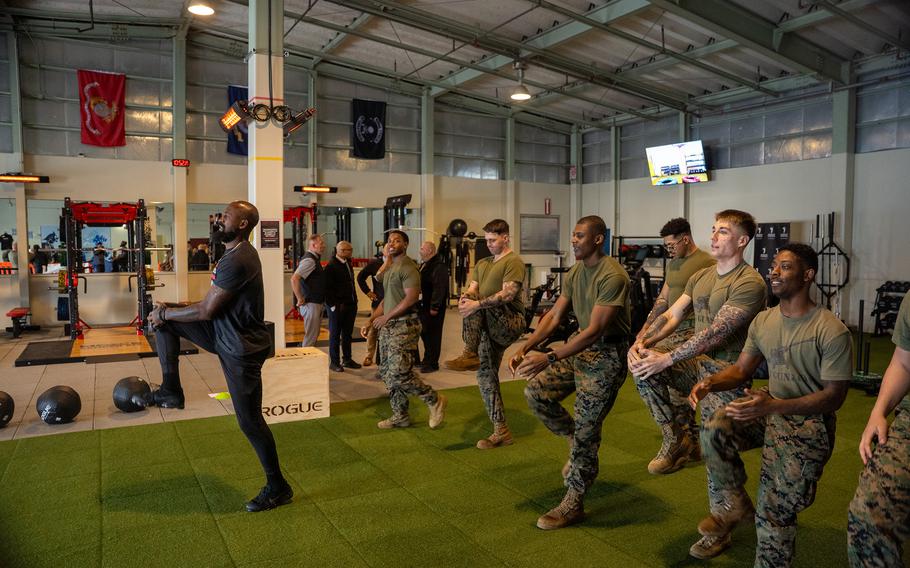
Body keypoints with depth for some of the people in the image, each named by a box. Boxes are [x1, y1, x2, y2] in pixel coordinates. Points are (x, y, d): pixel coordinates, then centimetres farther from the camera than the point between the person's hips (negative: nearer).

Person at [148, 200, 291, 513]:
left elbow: (206, 311, -21)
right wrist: (168, 311, 10)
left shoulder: (237, 261, -24)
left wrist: (165, 314, -5)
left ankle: (278, 488, 14)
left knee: (250, 421, -2)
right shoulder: (237, 253, 10)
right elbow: (212, 303, 17)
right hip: (224, 333, 10)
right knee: (163, 317, 10)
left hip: (242, 348, -10)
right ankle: (171, 391, 16)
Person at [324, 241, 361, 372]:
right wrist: (334, 305, -18)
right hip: (337, 306, -7)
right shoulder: (331, 266, -11)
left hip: (350, 304, 7)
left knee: (347, 333, 14)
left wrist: (354, 300, 11)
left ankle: (347, 359, 24)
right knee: (335, 334, 3)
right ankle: (334, 362, 12)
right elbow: (328, 288, -14)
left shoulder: (348, 264, 13)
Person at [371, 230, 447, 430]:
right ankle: (400, 416, 21)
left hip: (404, 326, -9)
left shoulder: (408, 267, -11)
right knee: (387, 373, 10)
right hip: (388, 326, 9)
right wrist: (372, 319, 9)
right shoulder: (389, 268, 17)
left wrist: (386, 317, -15)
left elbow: (411, 298, -20)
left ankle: (435, 400, 6)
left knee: (399, 373, -13)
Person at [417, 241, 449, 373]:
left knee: (432, 335, -3)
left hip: (433, 307, -10)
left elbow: (439, 288, -22)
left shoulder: (438, 267, -16)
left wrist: (434, 307, -24)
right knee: (424, 334, 15)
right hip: (423, 306, 10)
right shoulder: (423, 265, 16)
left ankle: (432, 363, 4)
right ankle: (427, 360, 27)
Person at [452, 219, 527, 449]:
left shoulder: (514, 262, -7)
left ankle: (469, 354, -27)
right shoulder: (482, 263, 19)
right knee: (486, 376, 3)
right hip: (489, 328, 8)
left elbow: (508, 294, -20)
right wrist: (464, 298, -17)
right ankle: (501, 432, 10)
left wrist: (476, 303, -30)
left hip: (511, 323, -8)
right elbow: (472, 289, 8)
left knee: (477, 303, -27)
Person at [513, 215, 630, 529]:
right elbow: (554, 315, 5)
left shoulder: (612, 276, -22)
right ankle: (577, 440, 20)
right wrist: (525, 349, -8)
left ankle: (573, 505, 12)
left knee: (586, 432, -4)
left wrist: (549, 358, -33)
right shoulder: (575, 272, 4)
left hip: (607, 354, -8)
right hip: (580, 344, 8)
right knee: (536, 391, -2)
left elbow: (596, 330, -27)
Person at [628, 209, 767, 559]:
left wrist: (666, 359, -29)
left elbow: (716, 332, -25)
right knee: (642, 367, -18)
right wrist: (641, 343, -16)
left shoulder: (749, 283, -15)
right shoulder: (700, 277, 10)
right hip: (697, 363, 7)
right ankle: (676, 438, -1)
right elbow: (671, 315, 3)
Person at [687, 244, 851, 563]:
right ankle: (737, 505, 1)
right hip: (770, 409, 5)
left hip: (810, 420, -5)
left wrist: (773, 406, -31)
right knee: (714, 431, -23)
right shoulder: (763, 321, 3)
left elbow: (834, 396, -17)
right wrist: (710, 383, -15)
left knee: (775, 511, -13)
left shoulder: (832, 331, -16)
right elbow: (741, 370, 8)